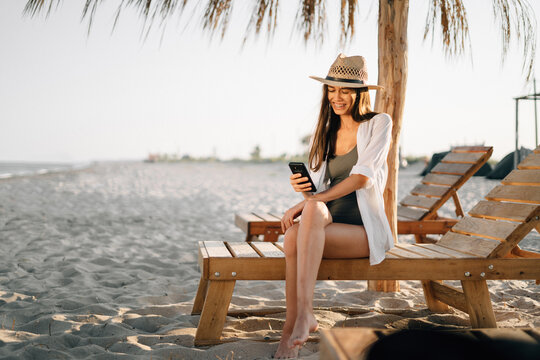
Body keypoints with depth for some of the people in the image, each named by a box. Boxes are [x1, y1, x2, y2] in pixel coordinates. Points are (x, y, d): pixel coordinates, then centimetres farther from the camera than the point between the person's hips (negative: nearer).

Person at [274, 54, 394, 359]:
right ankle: (302, 318, -24)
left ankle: (301, 314, -31)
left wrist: (307, 202, -21)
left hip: (365, 231, -4)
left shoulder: (379, 123, 1)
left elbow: (362, 177, -14)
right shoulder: (326, 133, 17)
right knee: (297, 231, -32)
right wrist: (303, 186, -9)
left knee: (296, 236, -32)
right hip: (328, 225, 4)